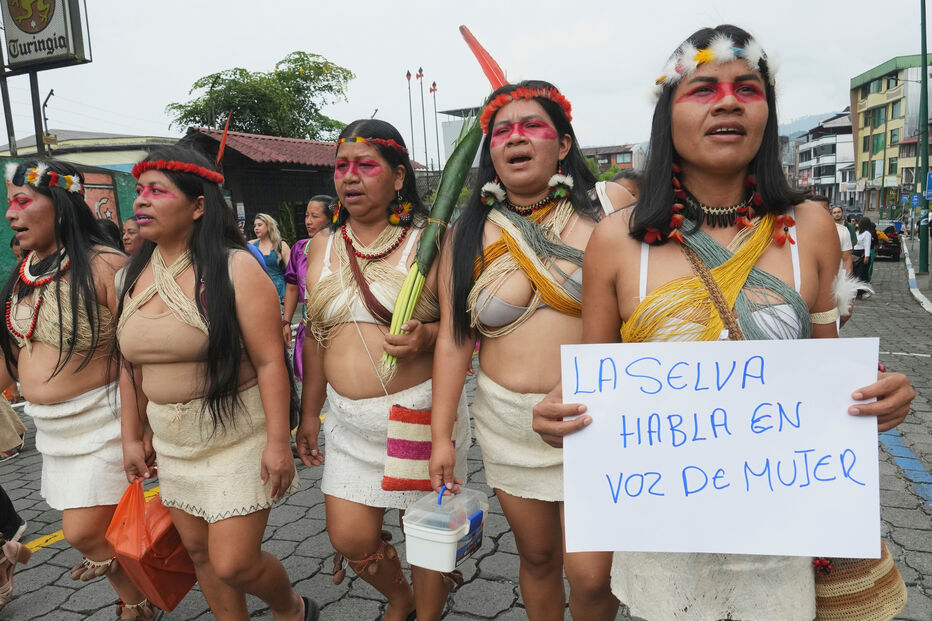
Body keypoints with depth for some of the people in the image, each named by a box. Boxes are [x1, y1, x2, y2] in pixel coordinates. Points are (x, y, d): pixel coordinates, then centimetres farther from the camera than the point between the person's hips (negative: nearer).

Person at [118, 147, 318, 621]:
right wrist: (132, 436, 13)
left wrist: (278, 441, -20)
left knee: (233, 564, -4)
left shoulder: (234, 269, -15)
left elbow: (270, 361, -18)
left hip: (235, 436, -6)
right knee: (198, 549, 16)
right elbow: (132, 364, 11)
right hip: (172, 441, 7)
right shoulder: (135, 276, 5)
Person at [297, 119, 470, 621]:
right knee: (349, 539, 9)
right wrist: (309, 413, 14)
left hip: (420, 411, -4)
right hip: (349, 420, 4)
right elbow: (316, 334, 13)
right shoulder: (322, 247, 7)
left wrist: (428, 335, -26)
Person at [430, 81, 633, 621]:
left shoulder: (611, 206, -3)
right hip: (509, 423, 2)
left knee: (590, 572, -4)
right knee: (537, 557, 15)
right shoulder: (469, 234, 3)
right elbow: (453, 338, 2)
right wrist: (442, 435, 3)